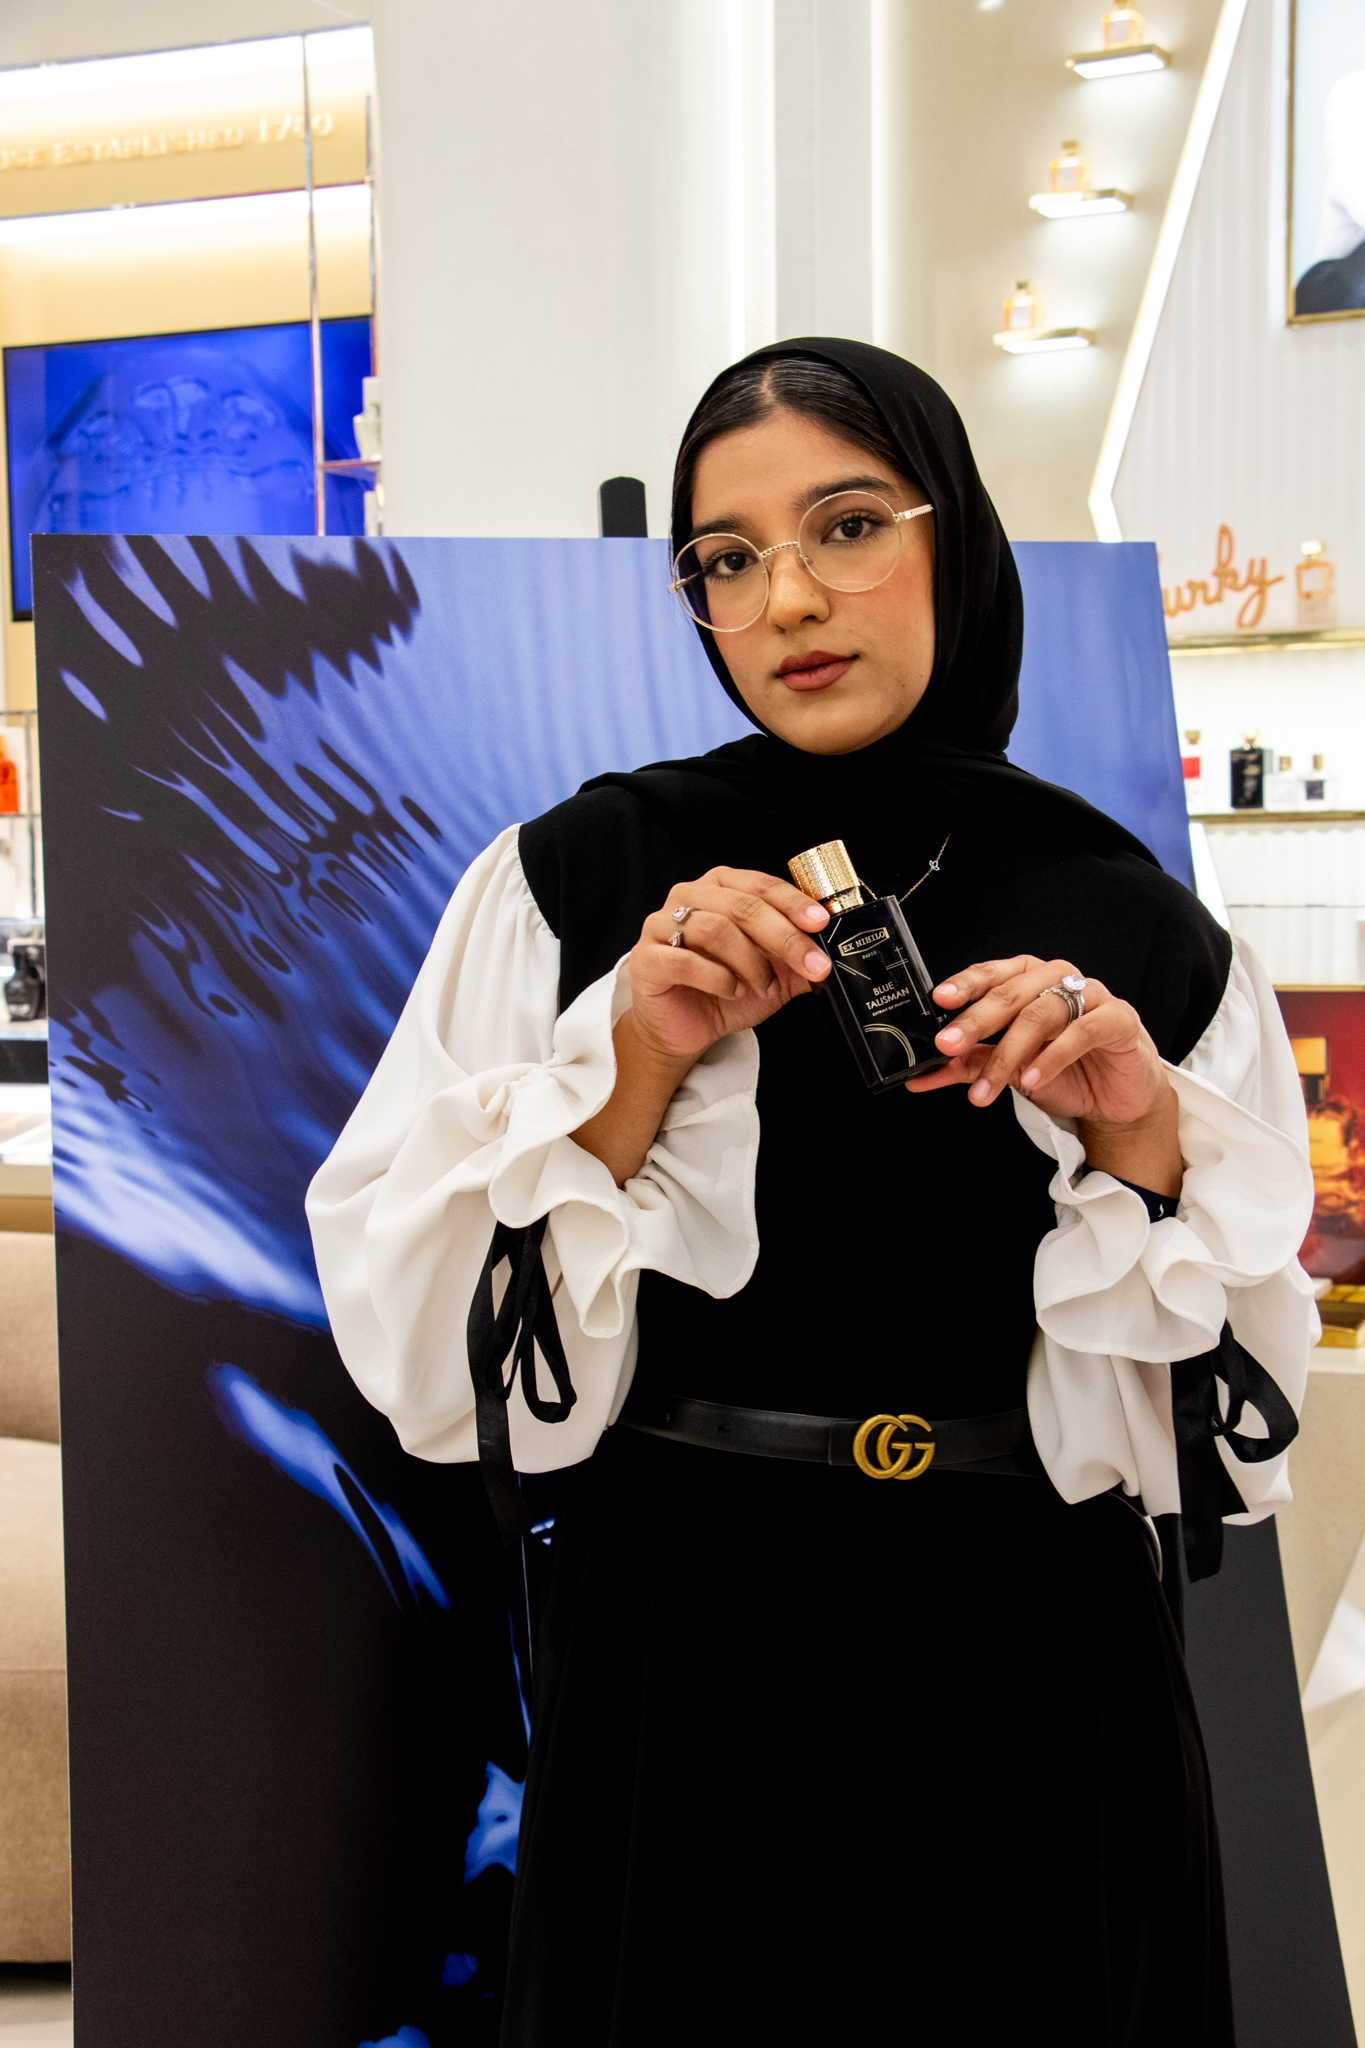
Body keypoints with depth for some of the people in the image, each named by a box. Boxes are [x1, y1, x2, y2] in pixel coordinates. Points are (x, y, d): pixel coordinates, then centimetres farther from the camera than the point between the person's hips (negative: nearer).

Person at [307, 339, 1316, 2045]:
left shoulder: (1143, 937, -2)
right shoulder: (572, 880, -6)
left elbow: (1231, 1422, 0)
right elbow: (417, 1335, -9)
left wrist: (1140, 1135, -15)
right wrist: (640, 1057, -19)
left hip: (1035, 1696, 2)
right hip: (678, 1664, -1)